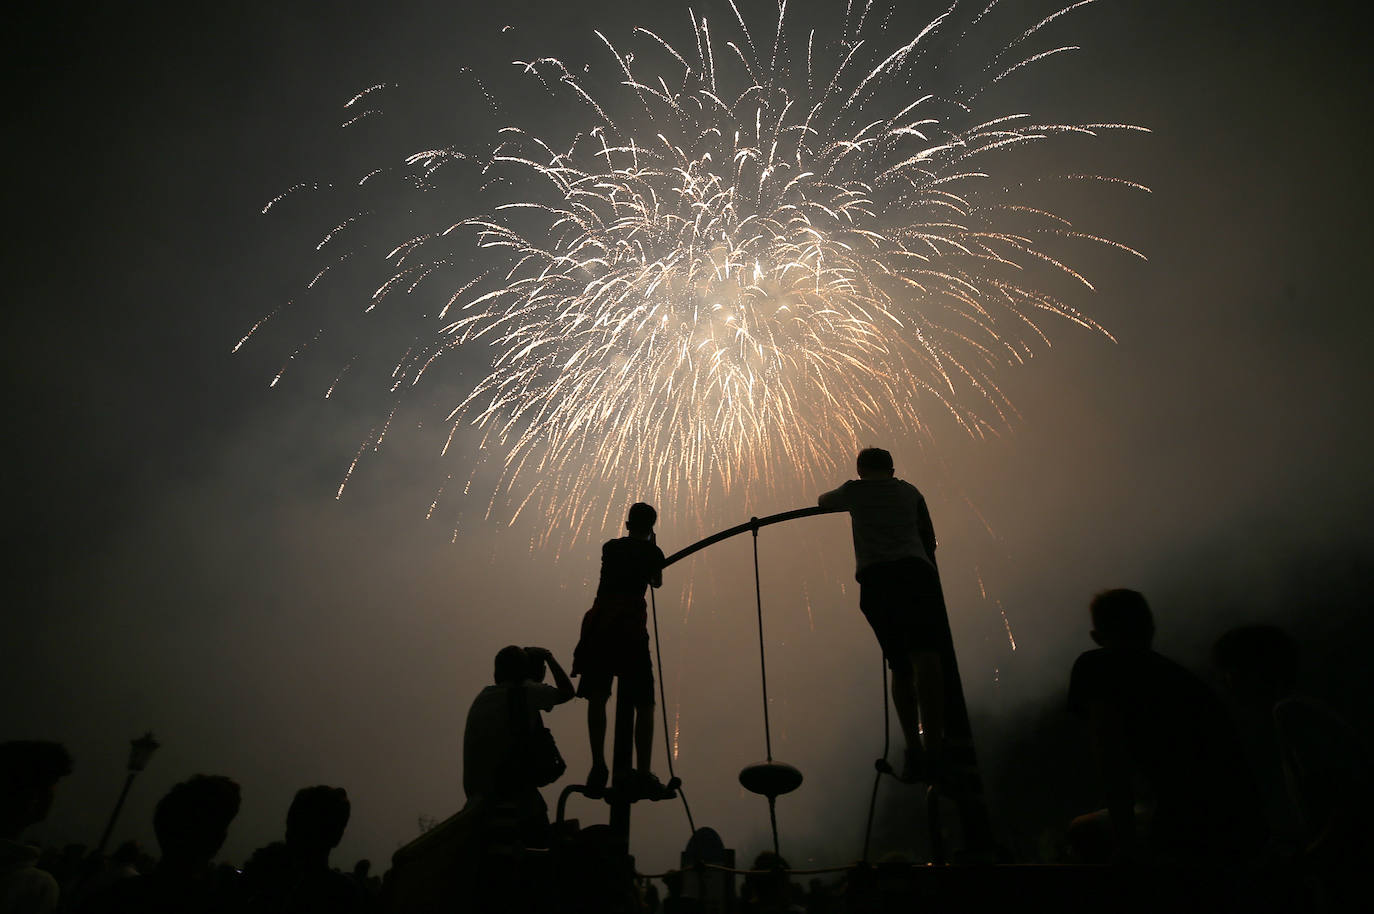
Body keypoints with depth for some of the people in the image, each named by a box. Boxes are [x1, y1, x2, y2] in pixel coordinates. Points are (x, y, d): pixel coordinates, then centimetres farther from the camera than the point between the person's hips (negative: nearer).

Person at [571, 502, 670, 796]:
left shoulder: (610, 546, 14)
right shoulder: (652, 552, 7)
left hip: (599, 624, 3)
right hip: (631, 627, -3)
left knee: (597, 698, 9)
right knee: (643, 703, 3)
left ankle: (598, 767, 4)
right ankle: (643, 773, -2)